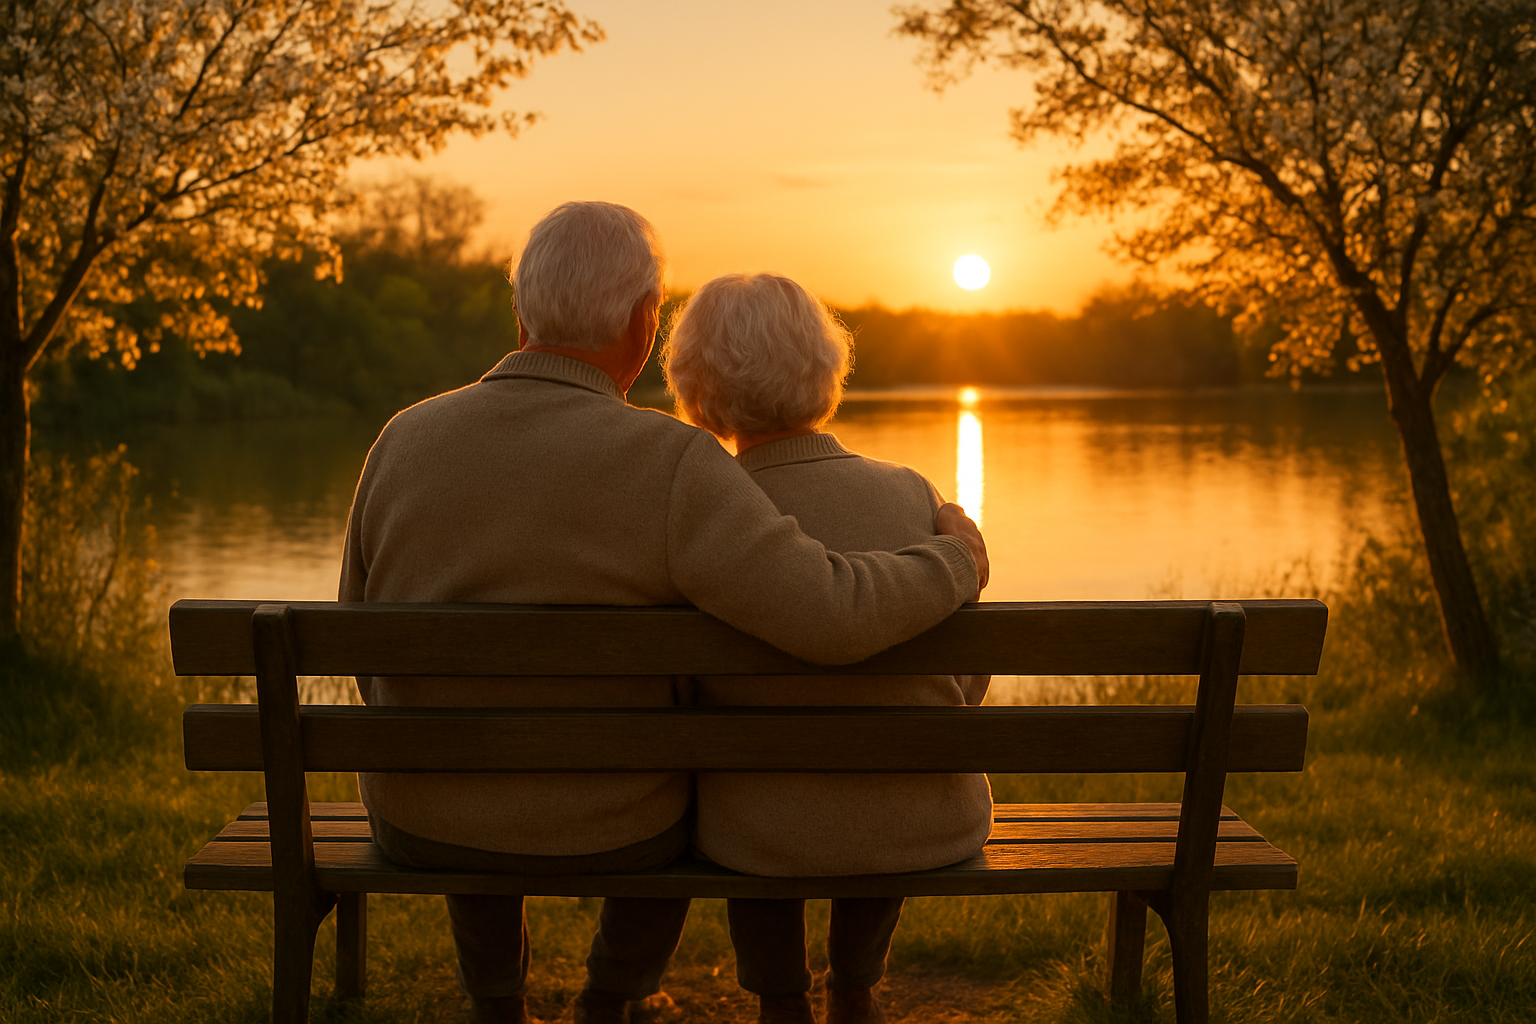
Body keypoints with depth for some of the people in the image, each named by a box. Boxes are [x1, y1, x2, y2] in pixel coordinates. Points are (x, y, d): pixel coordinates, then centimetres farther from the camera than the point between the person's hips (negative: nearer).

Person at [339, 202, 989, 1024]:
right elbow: (831, 617, -29)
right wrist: (953, 563, -9)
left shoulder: (405, 442, -10)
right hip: (600, 831, -2)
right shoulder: (668, 468, -23)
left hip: (418, 823, 3)